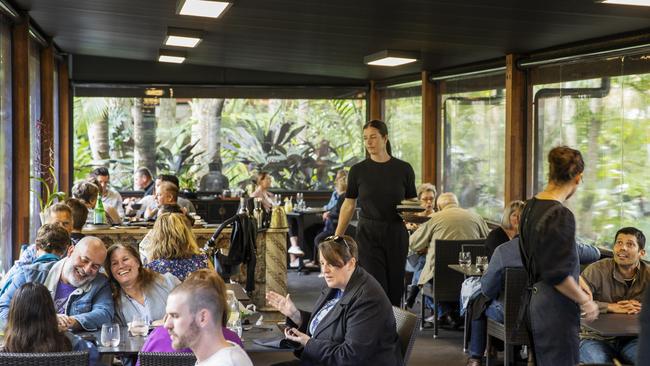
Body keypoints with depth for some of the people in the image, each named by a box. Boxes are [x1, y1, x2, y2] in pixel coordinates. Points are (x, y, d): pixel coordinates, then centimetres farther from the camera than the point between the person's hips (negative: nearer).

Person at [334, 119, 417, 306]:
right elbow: (349, 205, 6)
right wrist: (337, 238, 2)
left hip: (396, 234, 1)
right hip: (368, 234, -1)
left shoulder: (404, 169, 1)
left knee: (395, 288, 6)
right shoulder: (358, 170, 1)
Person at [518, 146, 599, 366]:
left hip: (533, 300, 9)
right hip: (555, 308, -9)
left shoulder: (530, 207, 7)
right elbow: (558, 274, -21)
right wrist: (585, 301, -8)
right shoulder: (561, 216, -20)